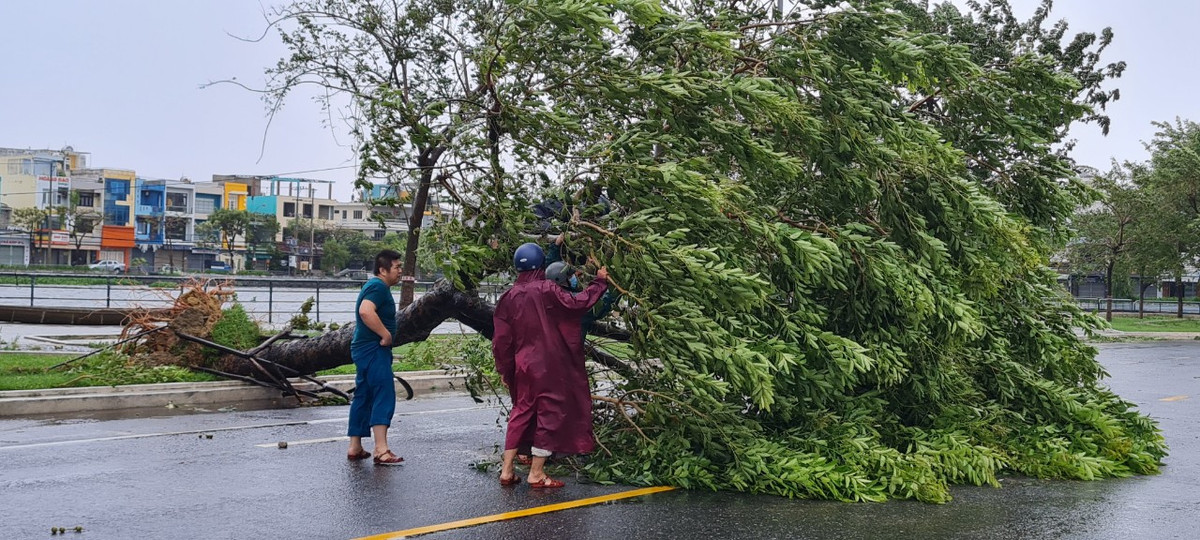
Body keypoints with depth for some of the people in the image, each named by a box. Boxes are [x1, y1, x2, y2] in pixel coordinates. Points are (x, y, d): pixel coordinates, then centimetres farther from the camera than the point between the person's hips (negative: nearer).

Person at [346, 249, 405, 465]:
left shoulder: (375, 286, 20)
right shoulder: (378, 287, -14)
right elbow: (366, 311, -31)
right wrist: (386, 334, -24)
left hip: (364, 349, 11)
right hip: (374, 350, -11)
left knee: (363, 397, 13)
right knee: (384, 396, -14)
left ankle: (355, 447, 18)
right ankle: (381, 450, -20)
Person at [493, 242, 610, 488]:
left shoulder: (510, 296, 2)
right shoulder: (546, 290, -13)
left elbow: (501, 338, 4)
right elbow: (578, 303, -15)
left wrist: (504, 368, 13)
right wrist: (600, 282, -2)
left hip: (523, 365, 5)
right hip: (549, 366, -5)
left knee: (521, 412, 16)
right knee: (550, 413, 4)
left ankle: (506, 470, 15)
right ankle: (536, 474, 6)